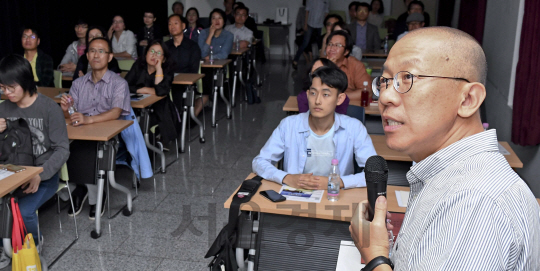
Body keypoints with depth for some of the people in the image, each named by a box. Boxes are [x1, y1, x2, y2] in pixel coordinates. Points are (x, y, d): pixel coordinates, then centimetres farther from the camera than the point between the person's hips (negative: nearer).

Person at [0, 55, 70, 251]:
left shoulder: (49, 108, -11)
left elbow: (62, 149, -10)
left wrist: (40, 175, -23)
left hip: (44, 175, -4)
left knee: (22, 212, -29)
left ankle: (34, 245, 5)